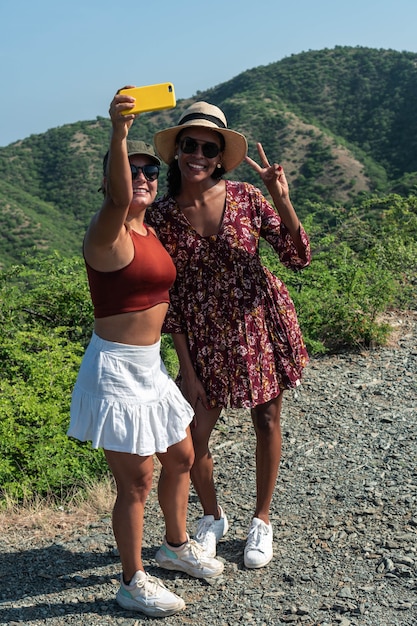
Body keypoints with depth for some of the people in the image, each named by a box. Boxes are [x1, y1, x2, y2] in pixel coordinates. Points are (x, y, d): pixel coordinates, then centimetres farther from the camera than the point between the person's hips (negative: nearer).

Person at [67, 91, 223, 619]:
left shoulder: (150, 232, 9)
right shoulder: (105, 233, -17)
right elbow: (118, 200, -41)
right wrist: (118, 134, -54)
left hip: (150, 366, 9)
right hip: (115, 368, -9)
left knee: (180, 459, 21)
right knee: (136, 481, 2)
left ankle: (176, 546, 44)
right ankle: (132, 583, 22)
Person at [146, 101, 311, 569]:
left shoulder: (246, 197, -7)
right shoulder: (161, 217, -7)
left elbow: (298, 258, -8)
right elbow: (167, 299, -4)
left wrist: (282, 199, -21)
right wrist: (186, 368, -5)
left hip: (262, 325, 0)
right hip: (206, 338, 0)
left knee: (267, 422, 12)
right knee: (193, 437, 1)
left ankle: (261, 520, 36)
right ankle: (212, 517, 33)